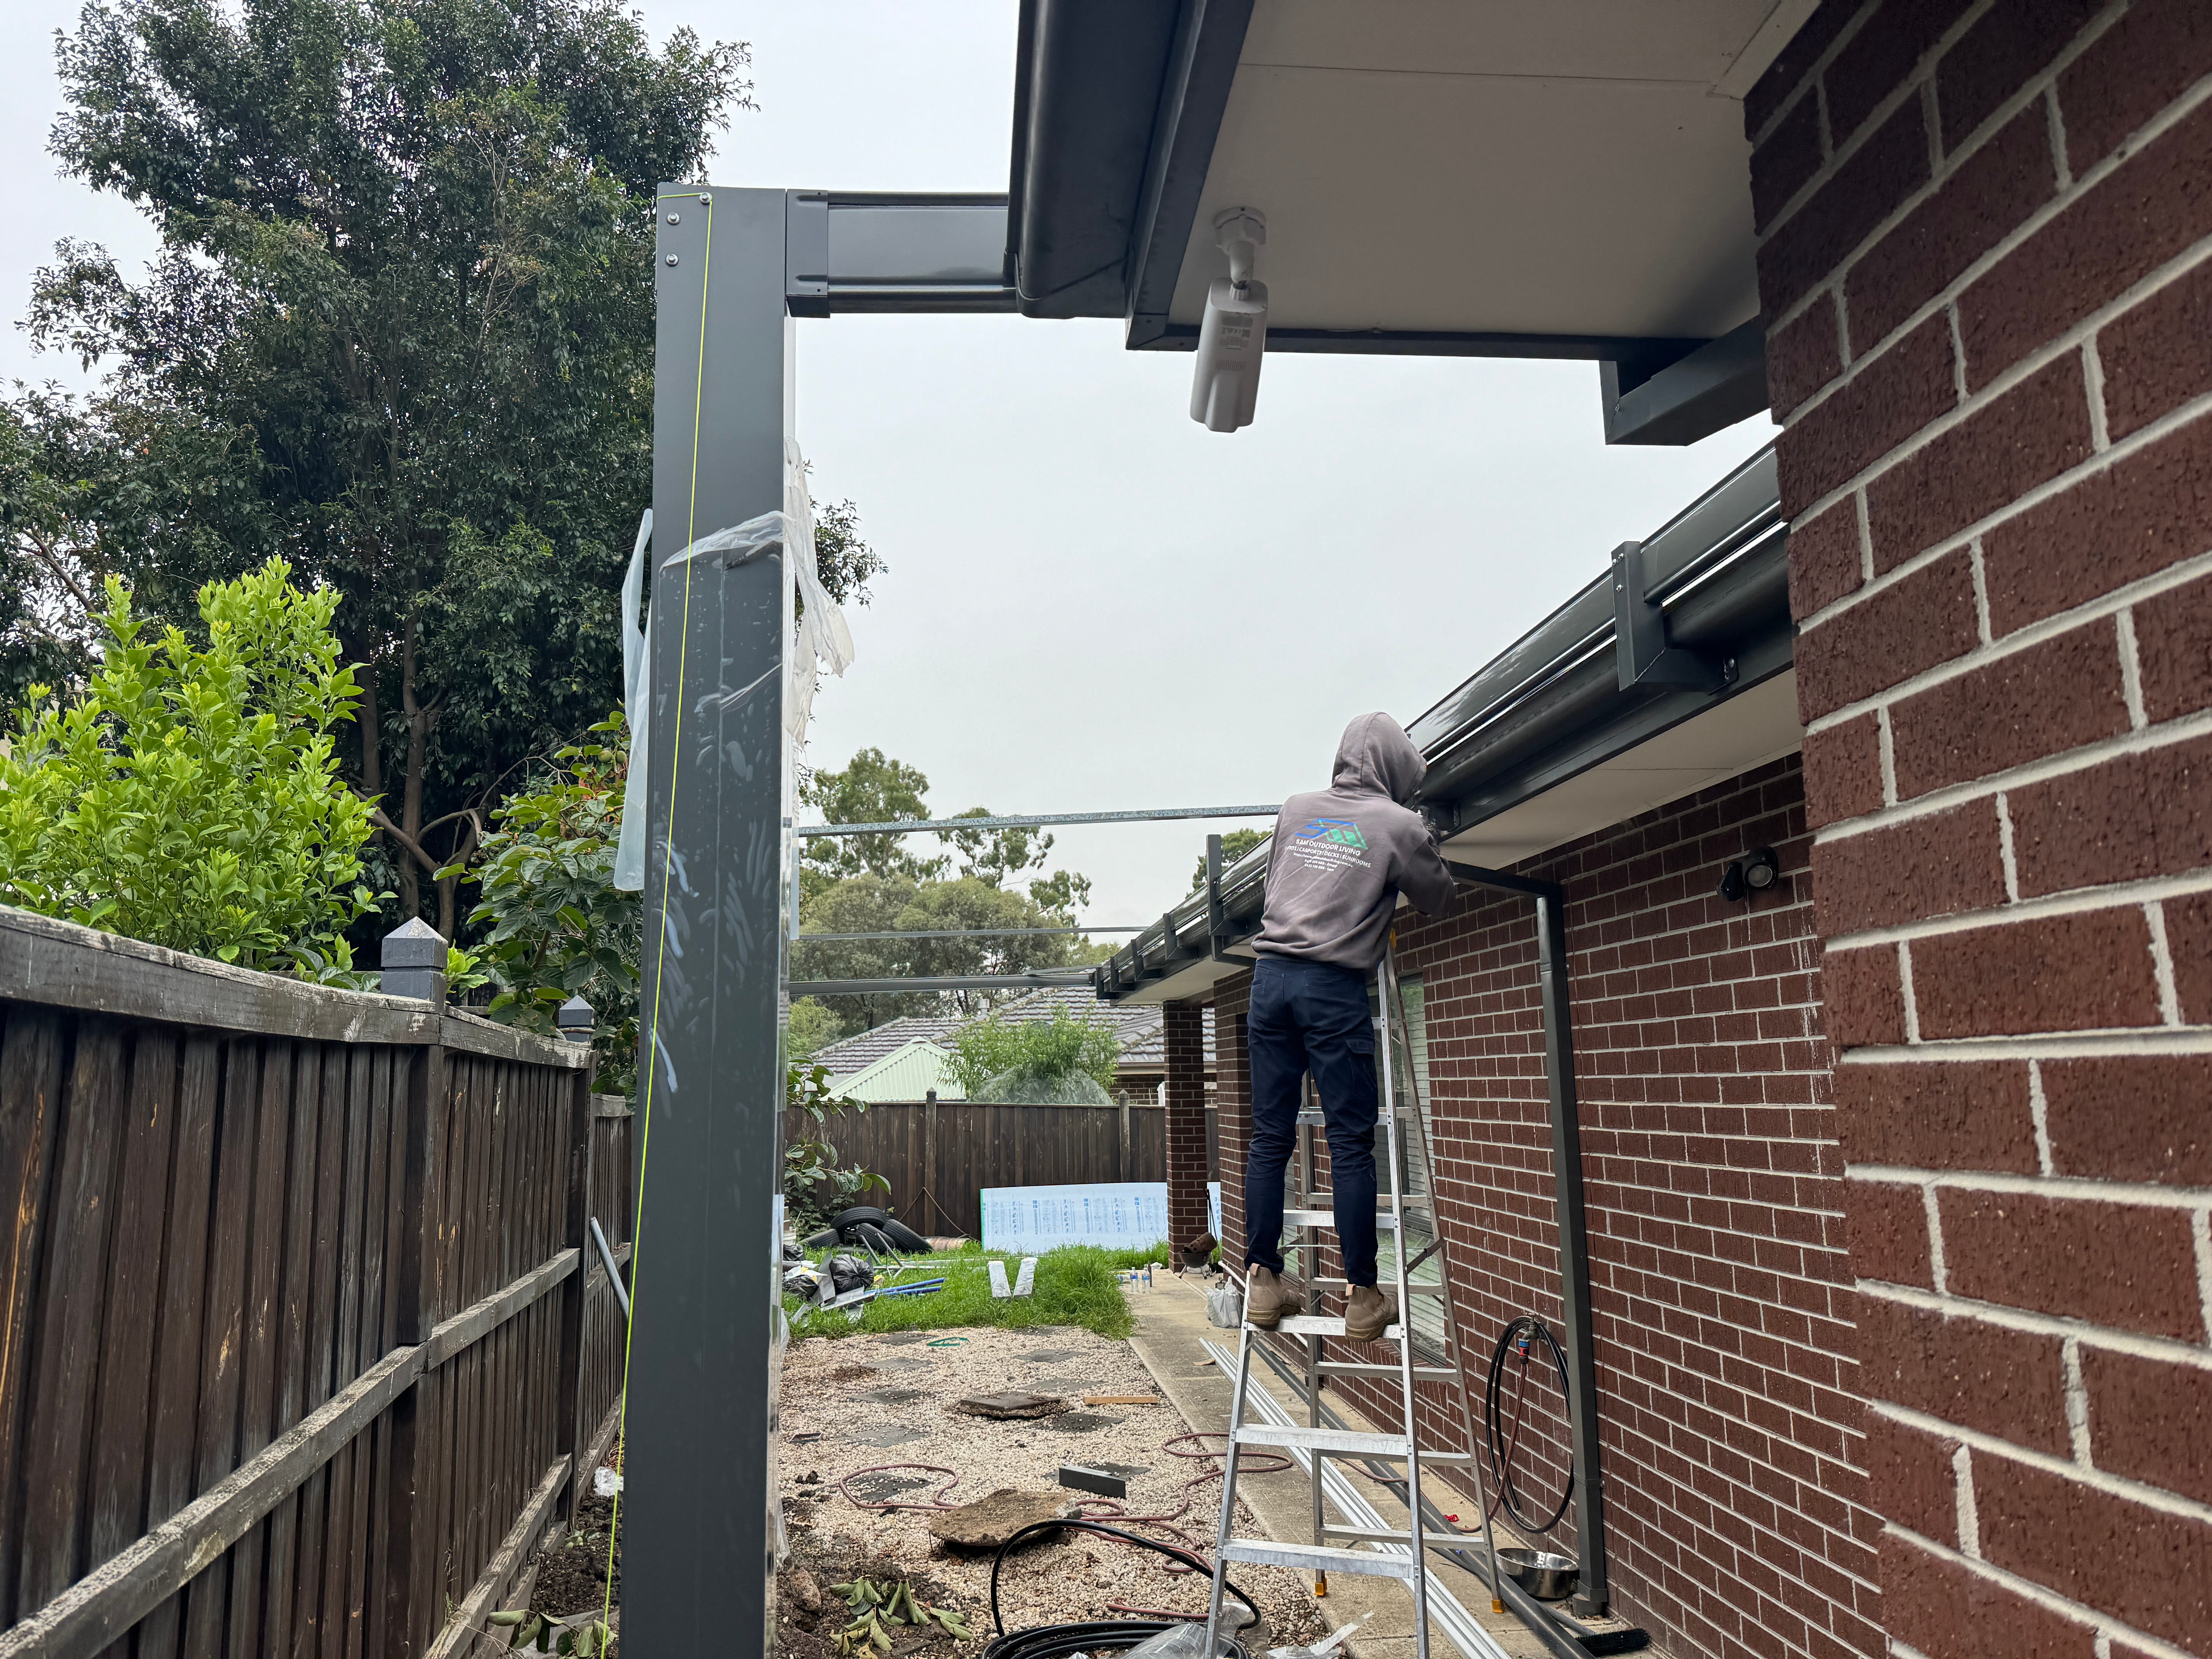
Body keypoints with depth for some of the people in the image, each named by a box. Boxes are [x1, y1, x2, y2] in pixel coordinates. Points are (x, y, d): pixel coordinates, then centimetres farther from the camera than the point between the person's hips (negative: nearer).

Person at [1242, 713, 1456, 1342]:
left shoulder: (1294, 811, 14)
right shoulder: (1399, 826, 1)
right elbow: (1436, 900, 15)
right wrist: (1427, 848, 32)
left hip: (1271, 976, 5)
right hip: (1335, 985, -4)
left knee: (1270, 1136, 7)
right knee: (1351, 1143, 0)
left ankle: (1262, 1279, 9)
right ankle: (1362, 1296, 3)